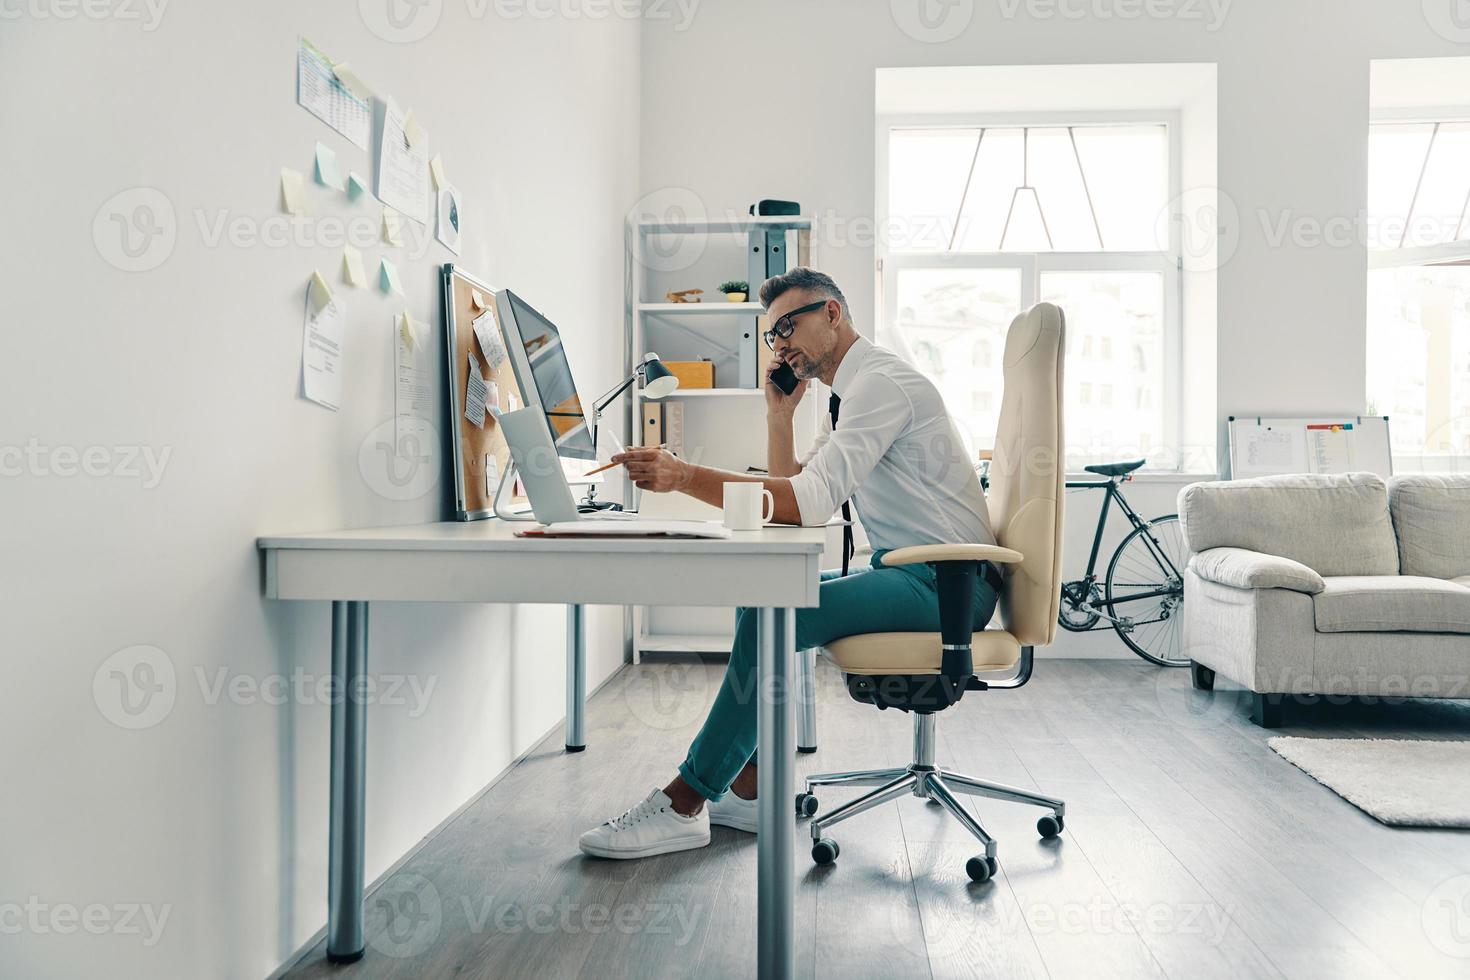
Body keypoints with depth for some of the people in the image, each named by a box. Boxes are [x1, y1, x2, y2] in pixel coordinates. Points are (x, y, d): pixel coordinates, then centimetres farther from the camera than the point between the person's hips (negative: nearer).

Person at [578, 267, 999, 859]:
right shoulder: (846, 395, 18)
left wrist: (686, 476, -33)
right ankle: (747, 789, 3)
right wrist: (780, 411, 6)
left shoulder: (881, 382, -15)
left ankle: (683, 805, -16)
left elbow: (811, 502, -28)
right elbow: (789, 487, 19)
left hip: (946, 582, -10)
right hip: (906, 570, 10)